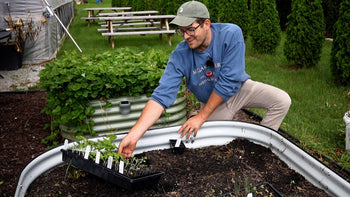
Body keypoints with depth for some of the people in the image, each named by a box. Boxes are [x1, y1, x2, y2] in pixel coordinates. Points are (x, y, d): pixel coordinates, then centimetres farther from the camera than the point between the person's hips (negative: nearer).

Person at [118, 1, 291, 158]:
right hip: (212, 102, 0)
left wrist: (201, 117, -26)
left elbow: (228, 81, -29)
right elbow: (161, 96, -30)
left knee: (282, 101, -16)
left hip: (239, 88, 0)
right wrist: (134, 135, -41)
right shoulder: (179, 56, -24)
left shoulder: (231, 34, -29)